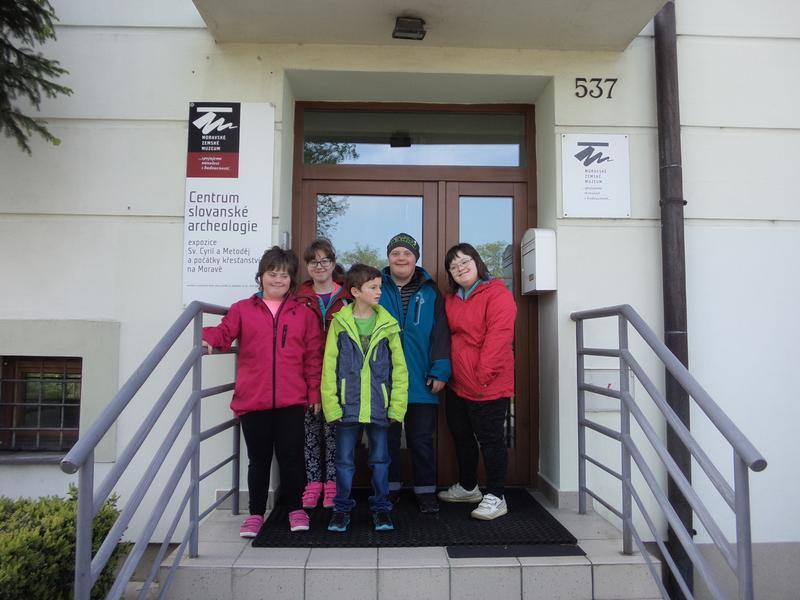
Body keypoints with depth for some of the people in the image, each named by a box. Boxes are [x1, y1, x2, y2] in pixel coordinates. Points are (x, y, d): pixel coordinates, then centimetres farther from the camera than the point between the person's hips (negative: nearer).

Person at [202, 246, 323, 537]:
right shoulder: (242, 310, 7)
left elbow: (313, 357, 6)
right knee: (259, 458, 12)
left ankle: (296, 509, 27)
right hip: (252, 401, 0)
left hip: (291, 401, 0)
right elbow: (224, 331, -6)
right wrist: (207, 337, -29)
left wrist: (315, 393, 2)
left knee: (291, 456, 7)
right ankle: (256, 513, 27)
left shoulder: (304, 314, 7)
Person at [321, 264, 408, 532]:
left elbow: (399, 367, 2)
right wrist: (332, 406, -7)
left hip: (379, 406, 1)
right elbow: (329, 367, -1)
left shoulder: (387, 324, 2)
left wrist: (396, 406, -3)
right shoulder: (340, 323, -1)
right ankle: (342, 508, 26)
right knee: (344, 460, 10)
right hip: (347, 406, -1)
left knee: (380, 459, 12)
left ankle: (381, 508, 28)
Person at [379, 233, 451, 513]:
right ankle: (389, 490, 29)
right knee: (387, 439, 14)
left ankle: (426, 491, 22)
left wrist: (440, 371, -9)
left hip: (421, 382, -1)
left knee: (421, 440, 8)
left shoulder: (431, 293, 5)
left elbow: (440, 334, 0)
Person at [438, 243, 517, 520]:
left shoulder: (497, 294, -13)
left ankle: (495, 497, 17)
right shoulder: (451, 299, 13)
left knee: (490, 440, 2)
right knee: (462, 437, 20)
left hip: (488, 387, -8)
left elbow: (497, 338, -20)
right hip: (457, 385, 9)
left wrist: (483, 375, -22)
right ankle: (467, 486, 39)